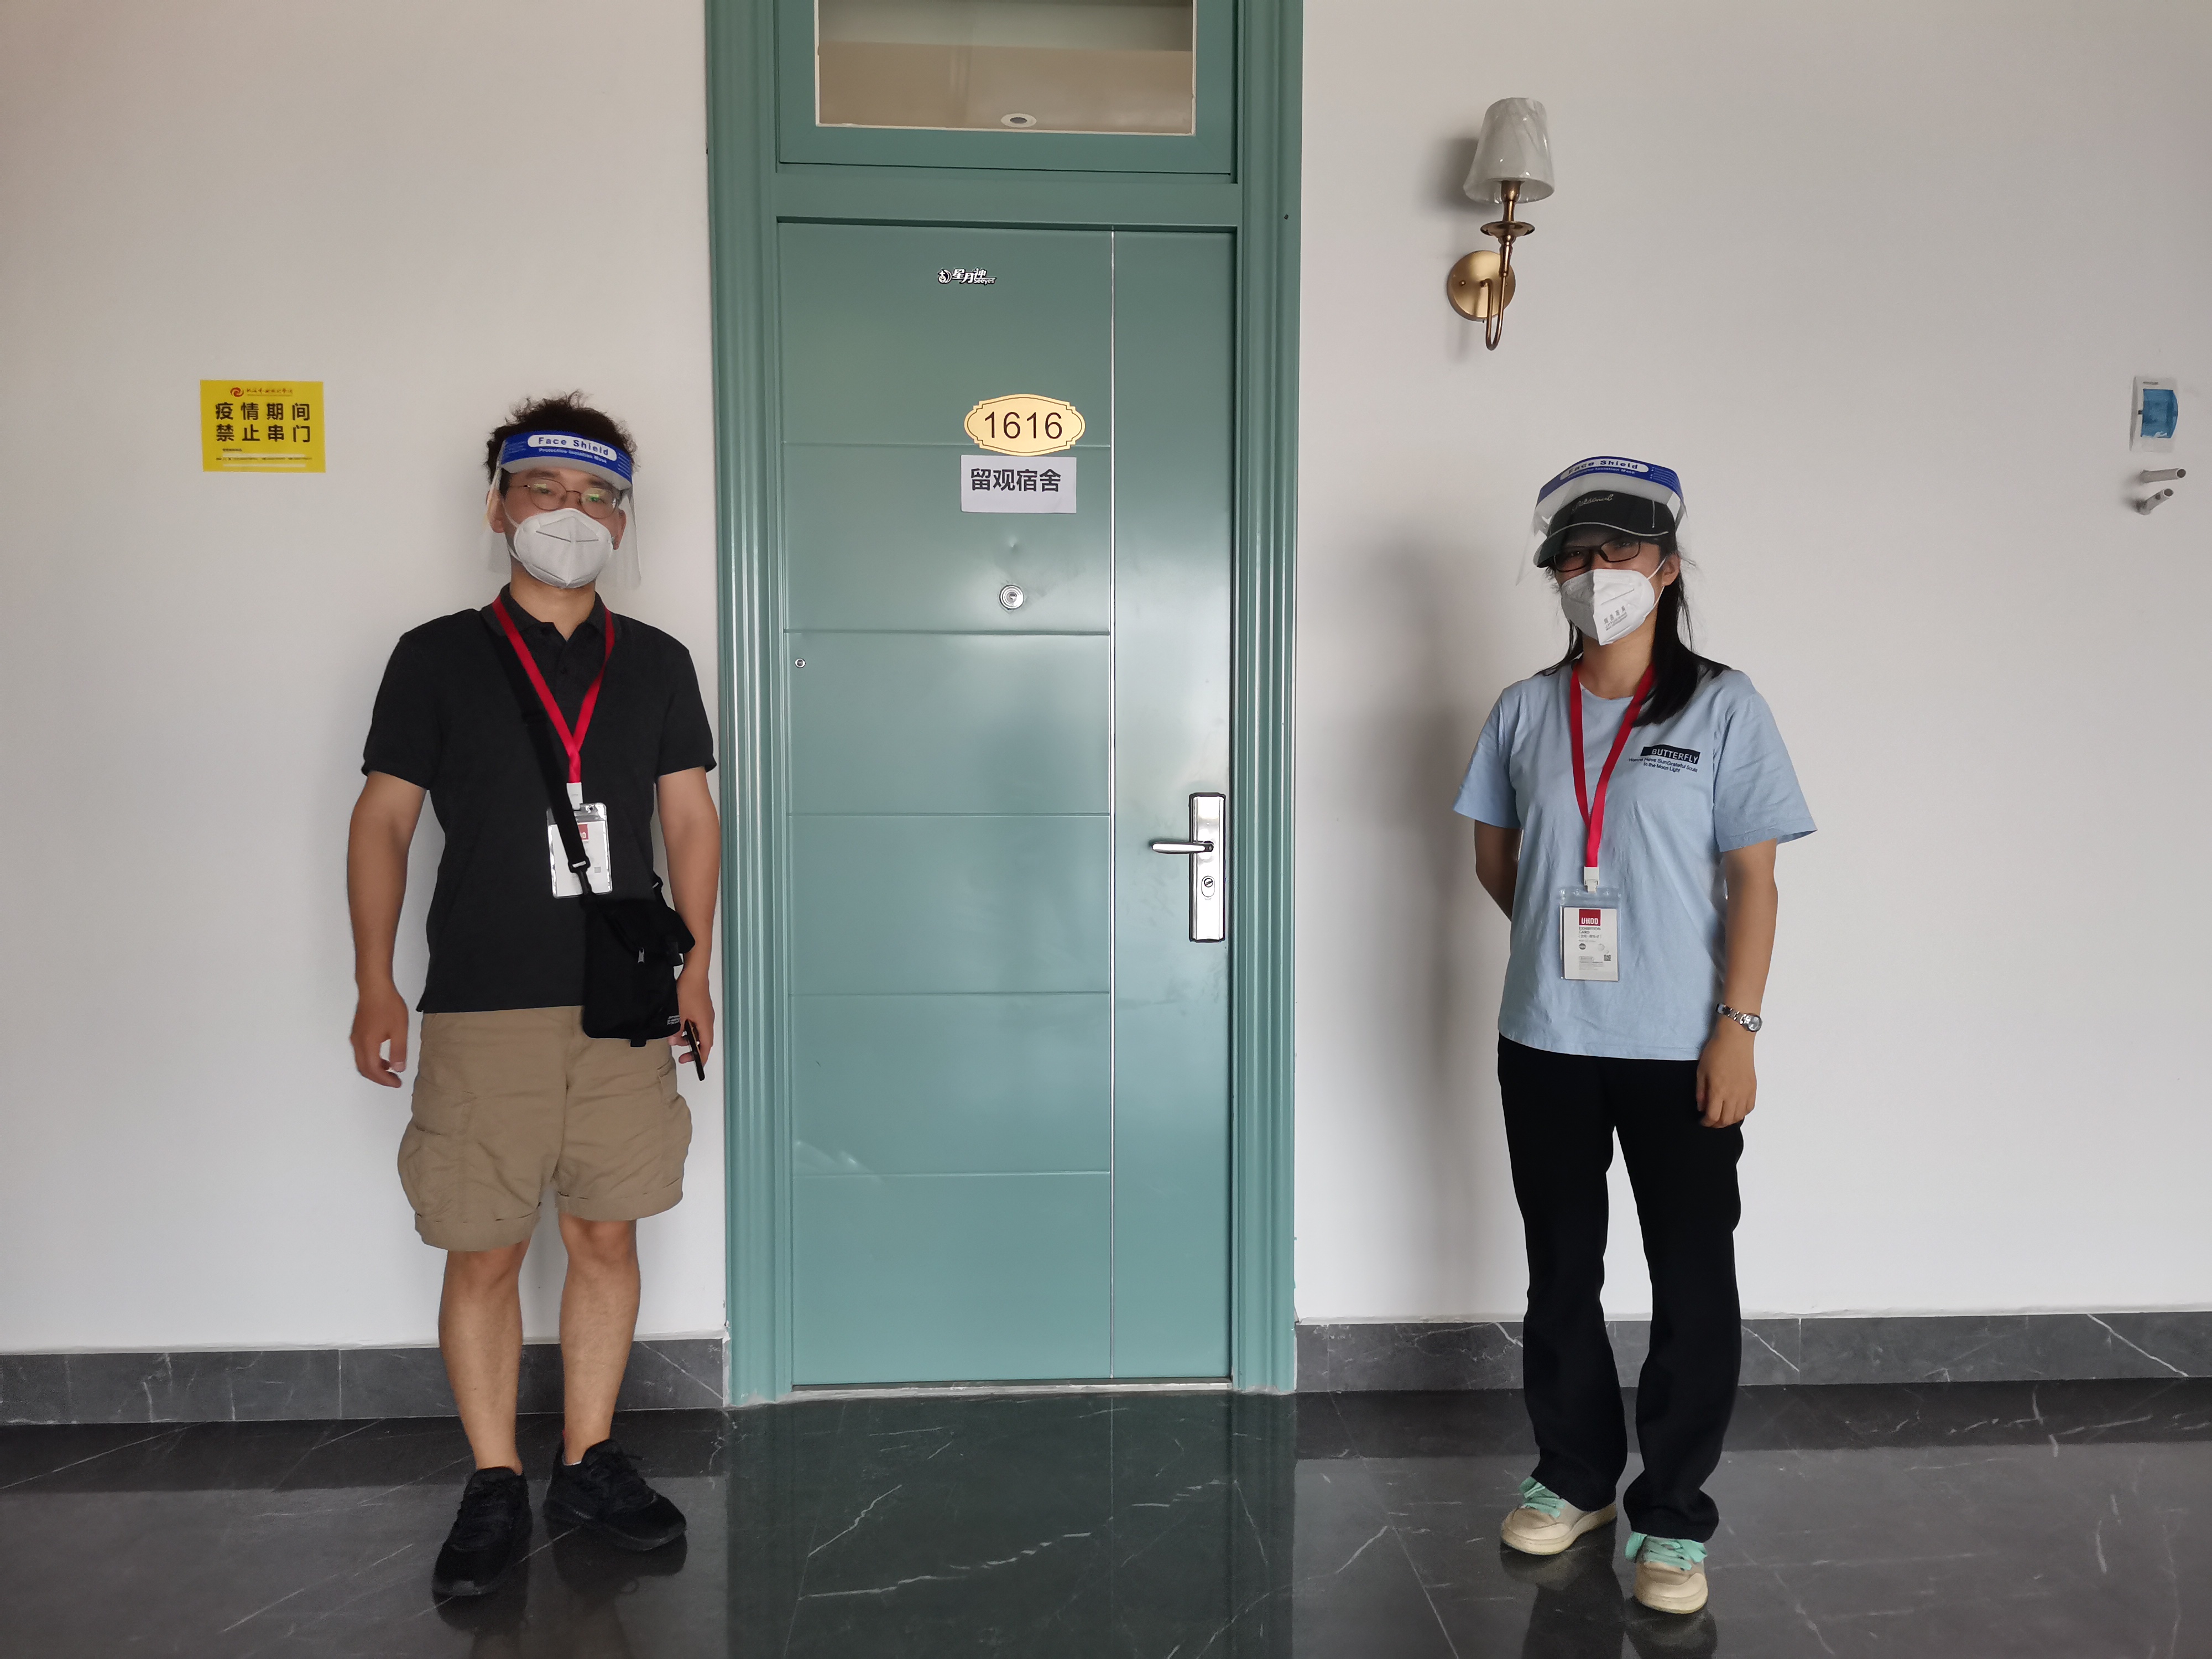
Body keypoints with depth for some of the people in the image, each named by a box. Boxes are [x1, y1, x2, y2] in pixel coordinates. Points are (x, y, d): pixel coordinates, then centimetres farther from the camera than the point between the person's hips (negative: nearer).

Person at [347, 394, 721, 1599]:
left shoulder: (656, 663, 10)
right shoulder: (438, 657, 3)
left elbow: (690, 817, 11)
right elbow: (382, 820, 4)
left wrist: (694, 963, 5)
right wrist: (374, 984, -1)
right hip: (481, 1006, -2)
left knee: (606, 1235, 8)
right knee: (482, 1253, 3)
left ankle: (588, 1464, 24)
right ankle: (494, 1488, 19)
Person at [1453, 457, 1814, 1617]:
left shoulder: (1721, 708, -3)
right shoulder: (1526, 712, 5)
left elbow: (1752, 879, -6)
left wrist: (1737, 1026, -12)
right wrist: (1565, 934, 9)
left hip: (1679, 1050, -3)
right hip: (1545, 1044, 3)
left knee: (1693, 1282, 4)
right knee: (1561, 1270, 14)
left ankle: (1674, 1517, 21)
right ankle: (1574, 1476, 33)